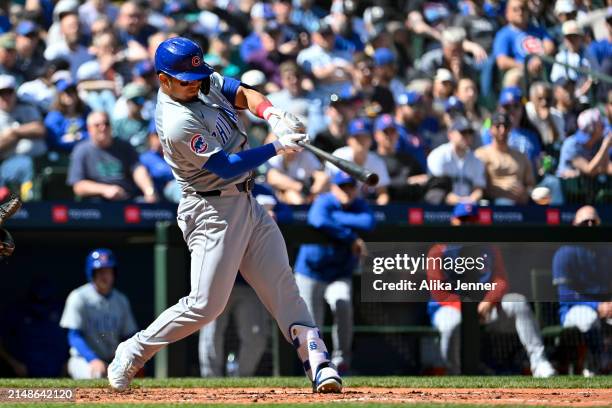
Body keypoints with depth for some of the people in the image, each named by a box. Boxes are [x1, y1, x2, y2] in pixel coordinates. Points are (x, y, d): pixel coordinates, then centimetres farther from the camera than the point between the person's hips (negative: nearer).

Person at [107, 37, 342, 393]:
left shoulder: (204, 80, 1)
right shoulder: (178, 124, -24)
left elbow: (244, 95, 4)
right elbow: (227, 166, -21)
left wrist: (272, 115, -17)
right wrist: (277, 147, -21)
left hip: (246, 202, 9)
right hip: (212, 212, -9)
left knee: (282, 284, 0)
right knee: (206, 304, -9)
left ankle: (318, 364, -4)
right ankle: (133, 353, 8)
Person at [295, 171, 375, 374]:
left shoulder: (360, 206, 0)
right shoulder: (324, 202, -12)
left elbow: (368, 223, -23)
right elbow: (320, 222, -36)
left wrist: (336, 217, -21)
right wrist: (351, 239, -33)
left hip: (340, 276, 2)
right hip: (311, 273, -2)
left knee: (343, 304, -28)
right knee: (312, 324, -2)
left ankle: (341, 356, -17)